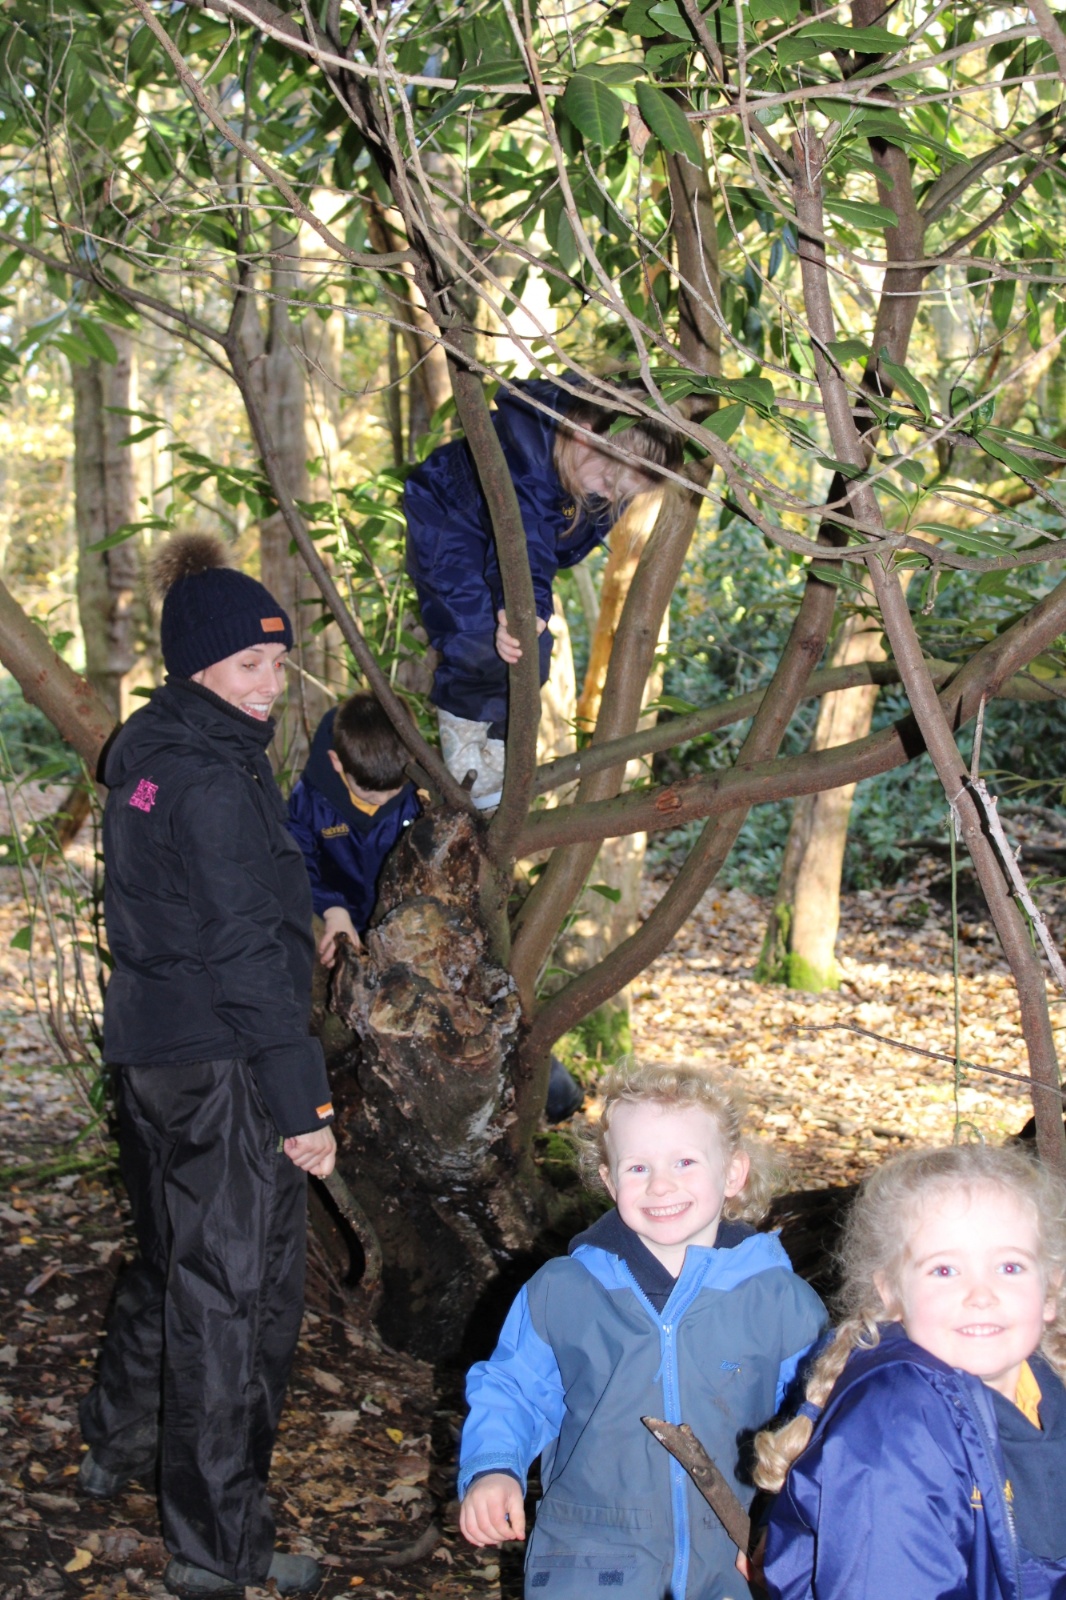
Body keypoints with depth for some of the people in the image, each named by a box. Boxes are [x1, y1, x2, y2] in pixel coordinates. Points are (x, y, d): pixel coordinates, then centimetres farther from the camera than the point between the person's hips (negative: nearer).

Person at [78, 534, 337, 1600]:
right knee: (233, 1291, 0)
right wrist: (302, 1101, -19)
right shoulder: (215, 778, -20)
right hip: (221, 1069, -9)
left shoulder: (144, 756, 9)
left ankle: (120, 1445, 44)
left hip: (147, 1052, 9)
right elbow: (246, 953, -22)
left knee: (171, 1259, 26)